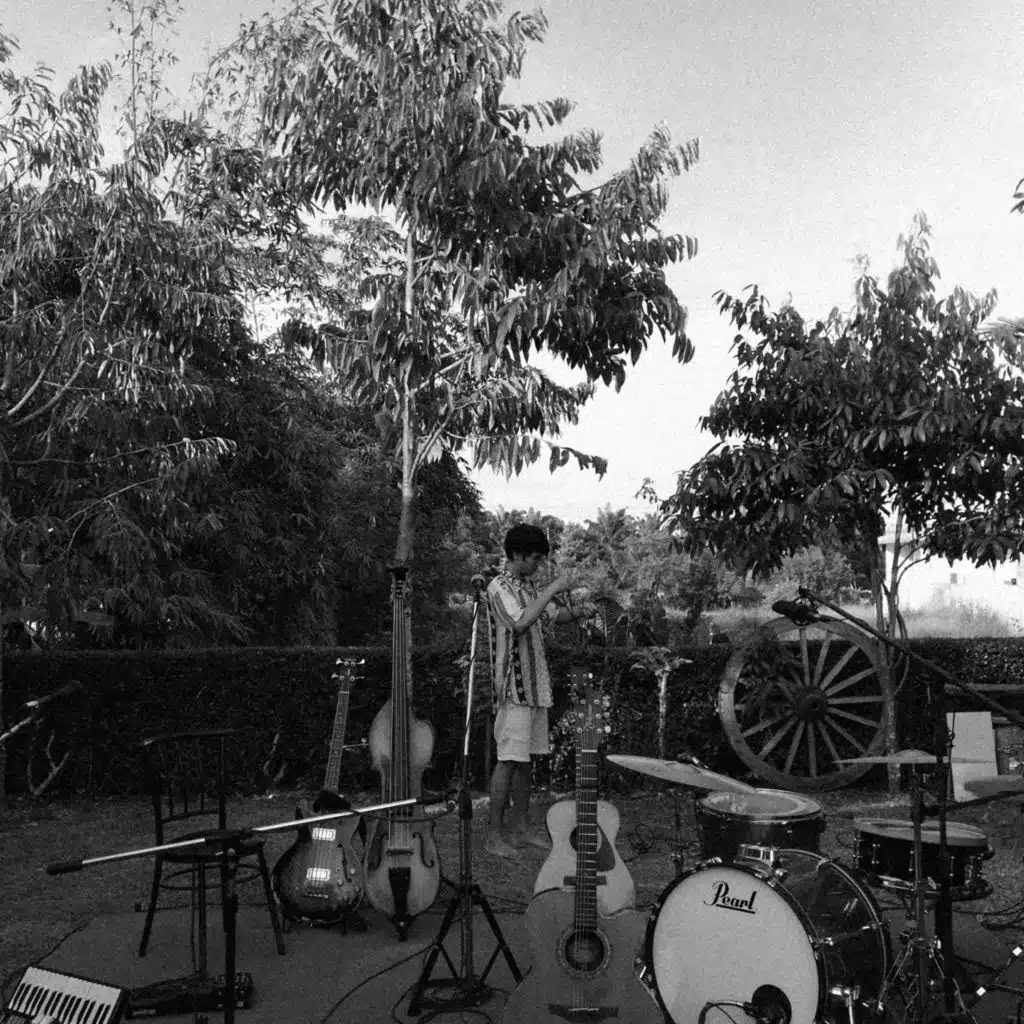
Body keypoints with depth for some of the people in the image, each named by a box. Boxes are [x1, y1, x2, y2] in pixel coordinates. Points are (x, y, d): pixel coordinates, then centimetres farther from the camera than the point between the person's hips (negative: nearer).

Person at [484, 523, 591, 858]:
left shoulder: (529, 586, 14)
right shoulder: (499, 587, -12)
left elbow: (557, 614, 14)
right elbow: (520, 623, -27)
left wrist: (580, 612, -7)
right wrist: (552, 590, -23)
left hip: (535, 685, 8)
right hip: (513, 687, -8)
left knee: (526, 758, 13)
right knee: (509, 760, -6)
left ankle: (520, 826, 21)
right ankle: (495, 834, 1)